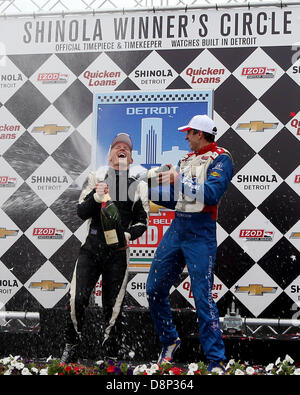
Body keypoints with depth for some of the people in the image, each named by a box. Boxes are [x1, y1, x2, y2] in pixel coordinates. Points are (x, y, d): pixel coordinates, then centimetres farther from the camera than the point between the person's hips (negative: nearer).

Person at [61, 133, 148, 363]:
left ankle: (110, 355, 18)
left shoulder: (138, 187, 9)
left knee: (112, 307, 3)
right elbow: (81, 212, 2)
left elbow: (142, 221, 10)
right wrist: (95, 198, -17)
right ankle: (72, 346, 12)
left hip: (118, 253, 0)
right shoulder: (96, 179, 10)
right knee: (77, 299, -10)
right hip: (91, 249, 0)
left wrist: (129, 234, -10)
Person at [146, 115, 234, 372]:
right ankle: (170, 341, 29)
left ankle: (217, 361, -5)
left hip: (200, 232, -7)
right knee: (155, 289, 9)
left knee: (202, 297, -11)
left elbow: (211, 194, -20)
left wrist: (179, 181, -18)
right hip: (177, 228, 8)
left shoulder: (220, 159, -4)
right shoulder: (187, 160, 19)